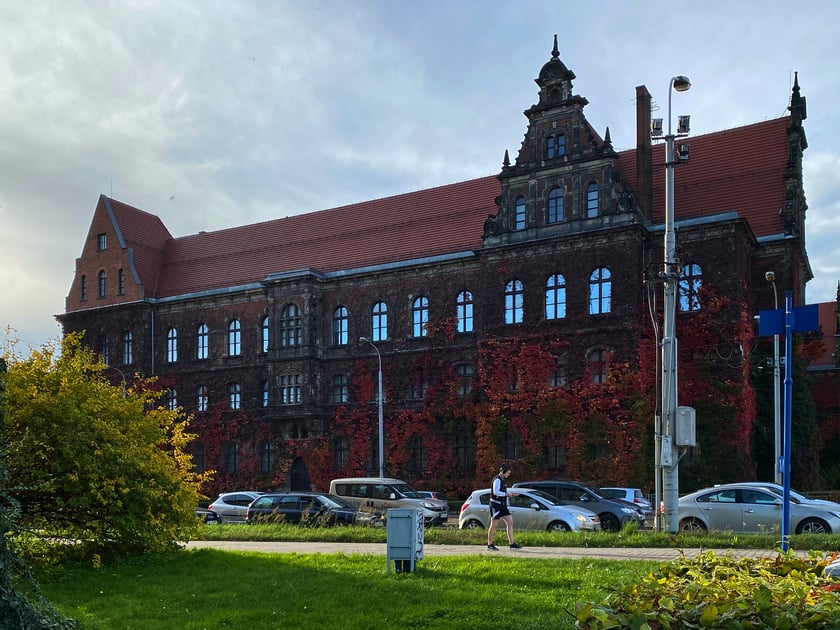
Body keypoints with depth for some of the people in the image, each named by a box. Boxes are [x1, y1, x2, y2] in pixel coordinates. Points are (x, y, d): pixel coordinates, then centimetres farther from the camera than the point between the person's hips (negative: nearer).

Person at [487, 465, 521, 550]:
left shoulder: (503, 480, 14)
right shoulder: (497, 480, -15)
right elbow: (496, 492, -26)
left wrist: (511, 493, 8)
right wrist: (507, 494, -19)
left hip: (503, 505, 9)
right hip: (496, 505, -9)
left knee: (510, 523, 0)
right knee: (494, 525, 0)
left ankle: (511, 544, -1)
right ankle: (490, 545, 10)